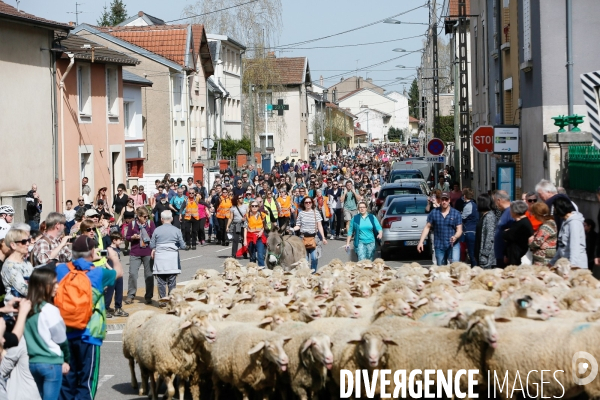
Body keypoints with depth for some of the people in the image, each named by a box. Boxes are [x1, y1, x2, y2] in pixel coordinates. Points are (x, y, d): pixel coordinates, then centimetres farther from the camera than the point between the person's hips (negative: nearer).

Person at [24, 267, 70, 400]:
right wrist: (66, 359, 10)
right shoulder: (49, 309, -15)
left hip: (32, 362, 6)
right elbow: (61, 338, -6)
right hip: (51, 363, -6)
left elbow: (30, 336, 7)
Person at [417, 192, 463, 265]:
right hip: (439, 246, 2)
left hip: (453, 245, -2)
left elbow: (459, 229, 1)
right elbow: (427, 227, 9)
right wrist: (421, 242, 2)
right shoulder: (434, 213, 5)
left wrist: (455, 237, -22)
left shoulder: (456, 214, 2)